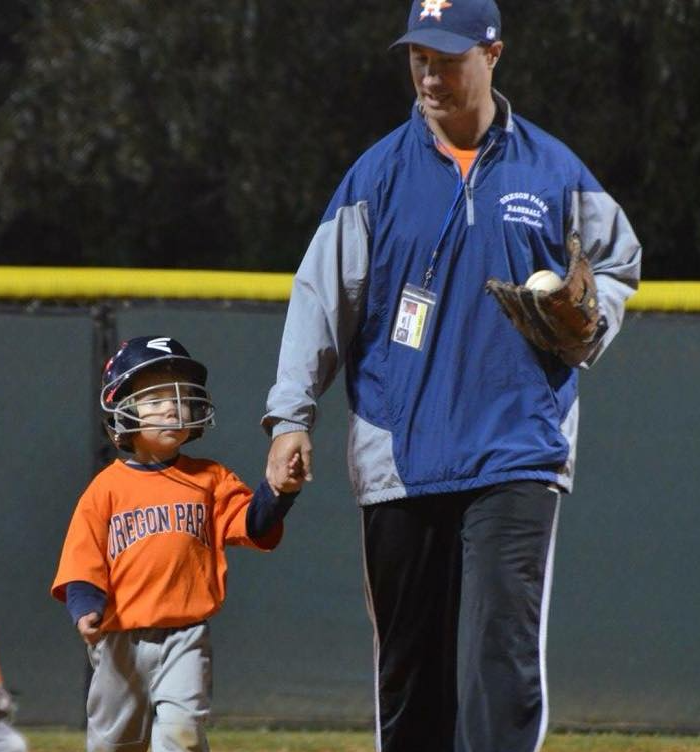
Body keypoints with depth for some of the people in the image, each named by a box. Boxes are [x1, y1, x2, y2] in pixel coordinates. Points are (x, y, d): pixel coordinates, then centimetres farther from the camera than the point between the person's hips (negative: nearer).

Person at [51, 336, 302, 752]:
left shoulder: (208, 479, 6)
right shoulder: (108, 487, 1)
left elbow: (252, 523, -3)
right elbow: (84, 560, -2)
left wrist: (277, 493, -22)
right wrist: (86, 608, -18)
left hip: (186, 637, -1)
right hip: (122, 639, 1)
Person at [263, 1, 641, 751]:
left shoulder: (552, 169, 5)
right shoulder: (380, 173, 3)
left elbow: (617, 260, 20)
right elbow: (323, 294, 1)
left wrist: (589, 319, -2)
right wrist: (291, 416, -7)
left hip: (518, 454, -1)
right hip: (399, 457, 1)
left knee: (502, 647, -13)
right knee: (408, 660, 7)